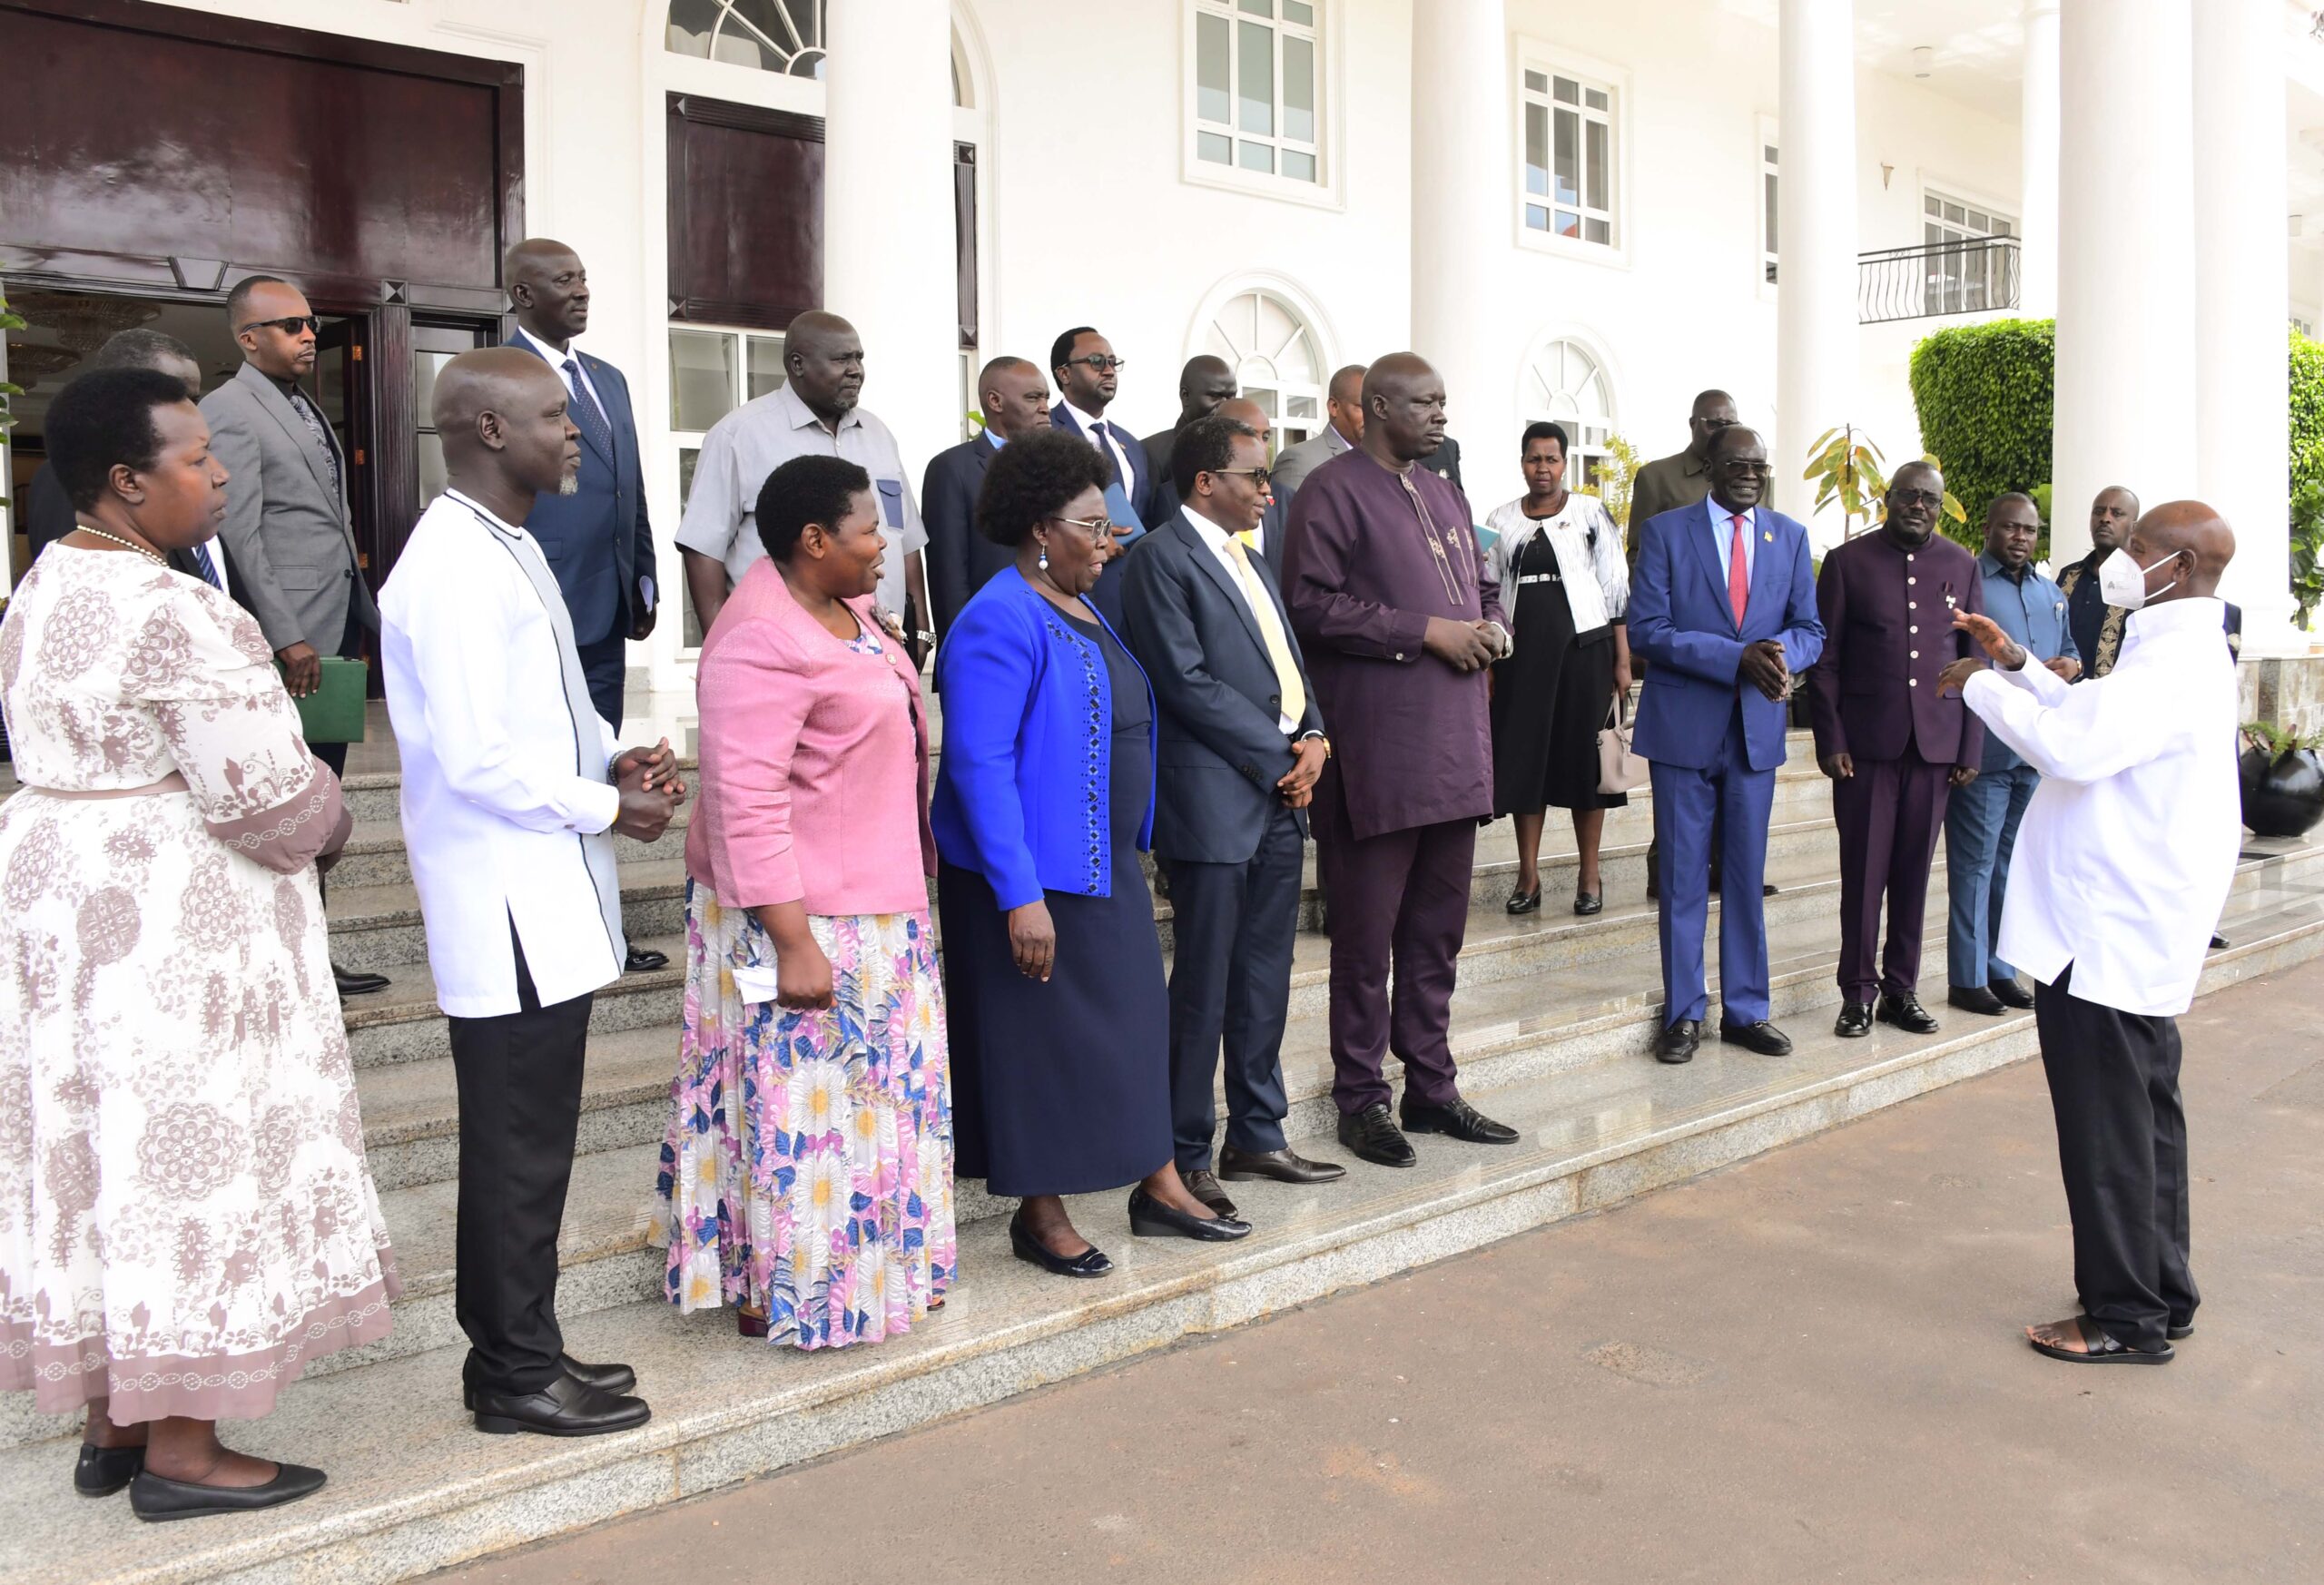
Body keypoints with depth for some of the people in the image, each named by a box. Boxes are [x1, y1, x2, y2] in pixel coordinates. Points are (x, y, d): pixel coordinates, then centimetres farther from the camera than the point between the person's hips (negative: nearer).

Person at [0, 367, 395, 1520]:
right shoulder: (173, 614, -21)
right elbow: (266, 793, -23)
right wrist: (328, 827, -1)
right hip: (171, 918, -9)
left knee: (100, 1148, 15)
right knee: (183, 1156, 1)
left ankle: (110, 1419, 28)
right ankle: (180, 1450, 12)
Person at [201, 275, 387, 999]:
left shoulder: (306, 409, 19)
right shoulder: (229, 410, -8)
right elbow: (239, 536, -15)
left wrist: (367, 617, 15)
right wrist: (287, 639, -20)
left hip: (336, 637, 9)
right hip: (290, 645, -9)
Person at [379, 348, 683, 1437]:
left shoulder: (510, 550, 14)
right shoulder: (454, 567, -17)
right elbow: (475, 759, -22)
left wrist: (610, 759, 5)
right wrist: (605, 807, -11)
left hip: (547, 903, 10)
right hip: (509, 909, -10)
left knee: (525, 1141, 17)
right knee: (520, 1148, 2)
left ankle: (519, 1353, 29)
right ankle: (517, 1376, 16)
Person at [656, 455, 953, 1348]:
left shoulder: (842, 607, 8)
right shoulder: (763, 642, -23)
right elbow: (746, 804, -26)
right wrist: (793, 943, -26)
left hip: (874, 905, 10)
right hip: (799, 916, -10)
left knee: (874, 1089, 19)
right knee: (799, 1101, 2)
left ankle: (874, 1262, 35)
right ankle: (781, 1294, 18)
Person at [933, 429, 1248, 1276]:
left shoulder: (1082, 612, 12)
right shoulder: (1002, 622, -18)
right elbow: (979, 765, -23)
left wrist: (1131, 848, 16)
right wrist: (1020, 895, -26)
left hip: (1106, 865, 9)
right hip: (1031, 875, -9)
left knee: (1133, 1015, 14)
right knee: (1040, 1032, 2)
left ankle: (1157, 1188, 27)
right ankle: (1039, 1215, 18)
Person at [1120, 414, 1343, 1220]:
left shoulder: (1251, 560, 19)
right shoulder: (1163, 557, -8)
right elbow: (1188, 682, -15)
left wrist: (1313, 738, 1)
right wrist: (1281, 757, -12)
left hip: (1281, 795, 8)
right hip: (1215, 799, -8)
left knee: (1265, 978, 13)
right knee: (1204, 987, -1)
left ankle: (1257, 1136, 25)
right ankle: (1185, 1154, 10)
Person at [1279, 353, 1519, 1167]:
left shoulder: (1444, 494, 19)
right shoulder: (1333, 490, -7)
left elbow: (1482, 584, 27)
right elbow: (1311, 603, -16)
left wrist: (1491, 625, 3)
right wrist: (1426, 632, -17)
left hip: (1454, 744, 8)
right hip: (1377, 748, -8)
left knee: (1438, 928, 14)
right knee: (1367, 932, 1)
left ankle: (1431, 1087, 25)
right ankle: (1361, 1100, 13)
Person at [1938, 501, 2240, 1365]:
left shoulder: (2175, 661, -20)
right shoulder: (2175, 650, 15)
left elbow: (2072, 745, -32)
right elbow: (2095, 723, 26)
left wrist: (1981, 685, -18)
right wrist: (2019, 665, 15)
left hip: (2107, 936, -11)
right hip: (2136, 931, 11)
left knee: (2108, 1129, -1)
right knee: (2144, 1114, 18)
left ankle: (2128, 1318, 10)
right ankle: (2161, 1292, 29)